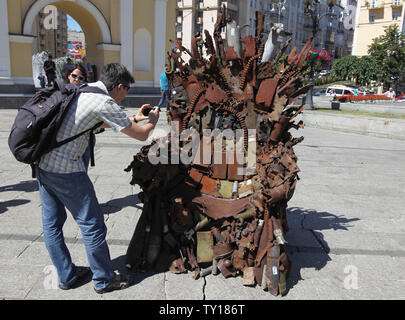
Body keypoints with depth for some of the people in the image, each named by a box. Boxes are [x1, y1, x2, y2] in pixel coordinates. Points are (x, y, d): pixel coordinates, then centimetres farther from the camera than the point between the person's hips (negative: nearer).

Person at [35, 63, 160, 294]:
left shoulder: (83, 90, 12)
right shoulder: (104, 103, -14)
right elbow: (141, 135, -7)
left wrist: (135, 118, 31)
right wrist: (153, 119, 14)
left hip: (42, 162, 10)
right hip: (65, 169, -10)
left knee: (52, 223, 16)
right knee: (92, 224, 4)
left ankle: (67, 276, 33)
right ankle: (104, 280, 19)